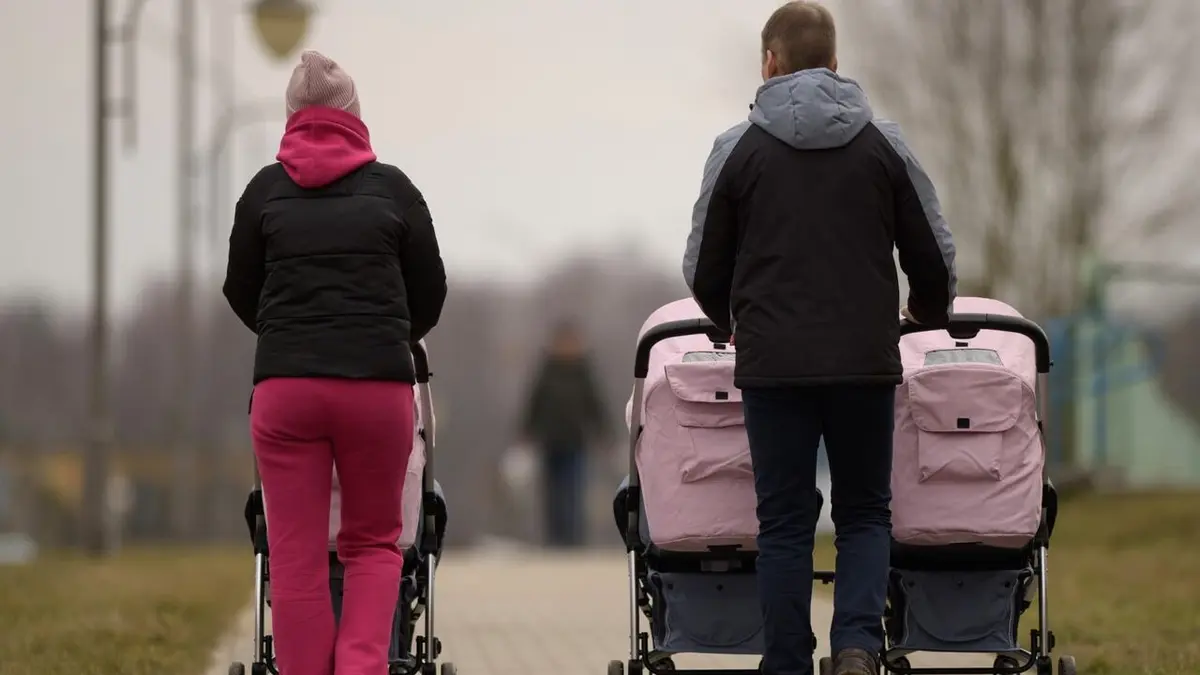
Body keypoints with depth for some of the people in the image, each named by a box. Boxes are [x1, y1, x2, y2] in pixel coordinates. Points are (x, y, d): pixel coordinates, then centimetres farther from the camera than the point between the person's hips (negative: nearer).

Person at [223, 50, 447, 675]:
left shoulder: (266, 189, 7)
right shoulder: (392, 188, 6)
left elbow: (240, 292, 17)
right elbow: (430, 295, 13)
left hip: (285, 386, 0)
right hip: (378, 387, 0)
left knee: (296, 556, 4)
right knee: (374, 543, 13)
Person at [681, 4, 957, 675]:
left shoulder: (739, 148, 1)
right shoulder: (885, 143, 4)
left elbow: (703, 269, 8)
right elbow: (936, 259, 7)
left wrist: (732, 321, 29)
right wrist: (926, 319, 27)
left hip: (773, 362, -1)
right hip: (867, 364, 1)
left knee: (785, 522, 6)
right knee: (865, 512, 10)